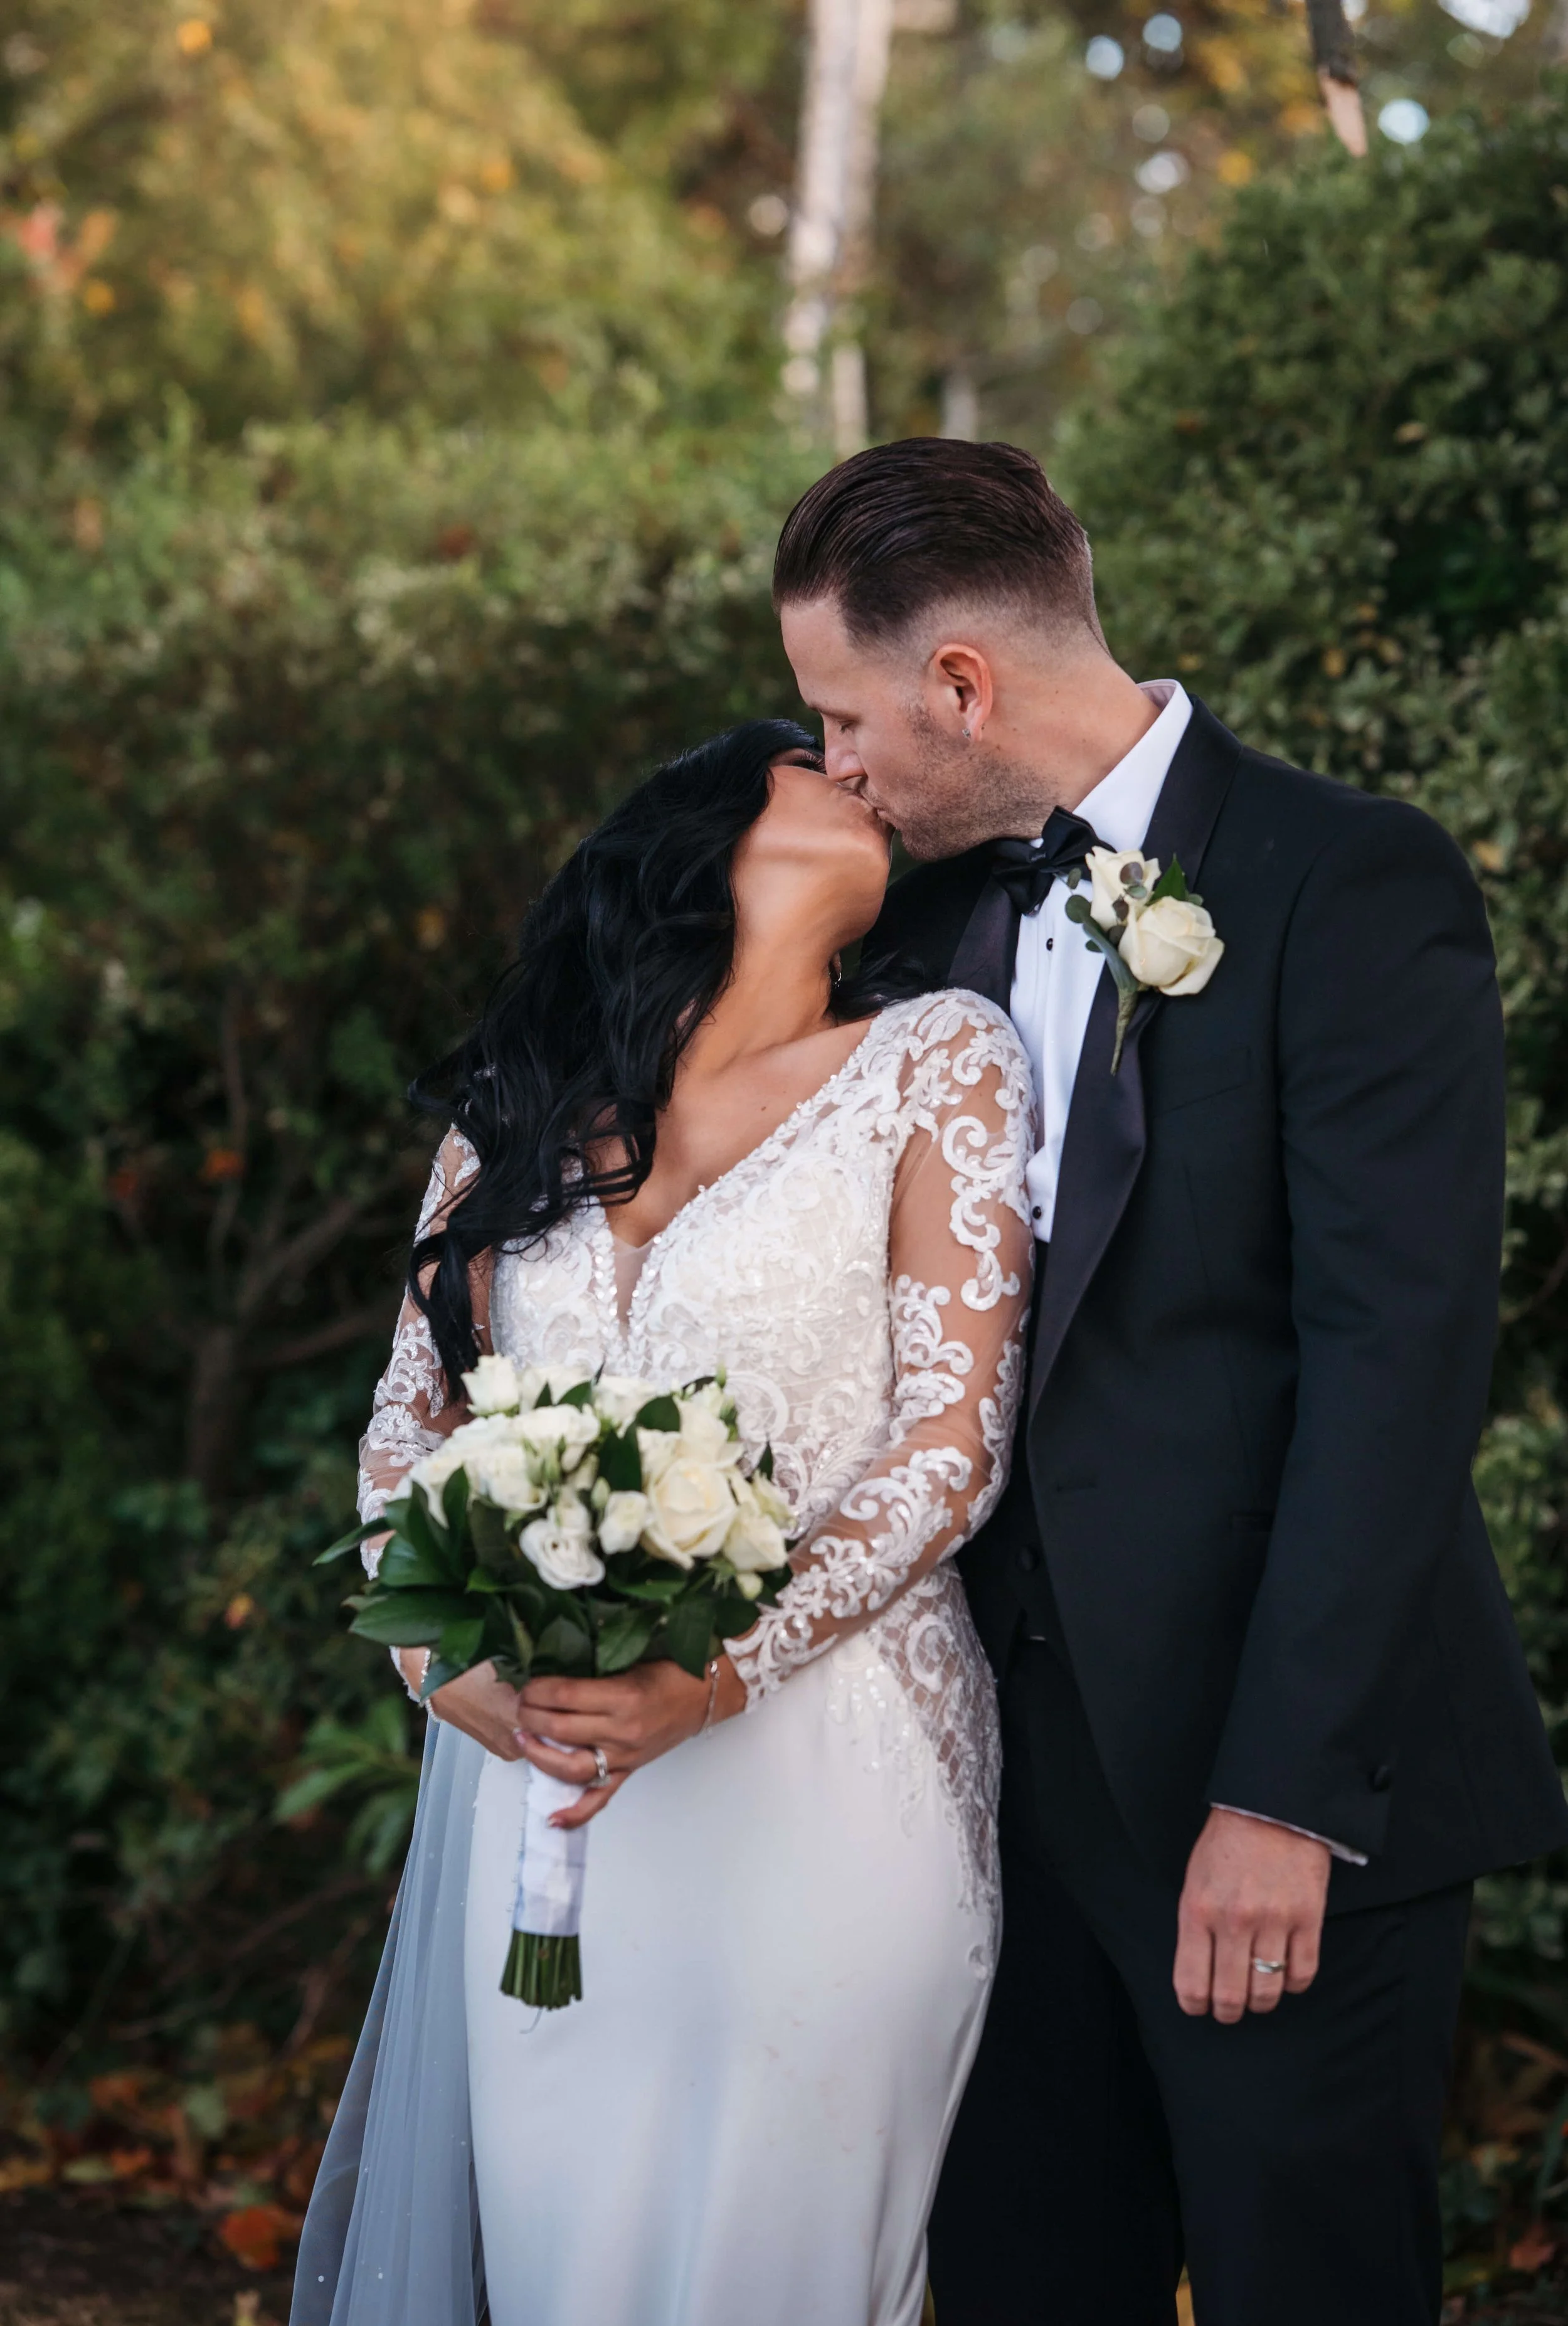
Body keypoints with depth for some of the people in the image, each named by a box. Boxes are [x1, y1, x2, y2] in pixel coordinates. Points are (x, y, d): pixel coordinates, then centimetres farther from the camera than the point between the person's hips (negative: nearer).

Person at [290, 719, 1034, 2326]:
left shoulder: (938, 1064, 1)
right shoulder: (517, 1104, 10)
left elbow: (949, 1442, -6)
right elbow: (411, 1417, 12)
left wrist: (718, 1678, -17)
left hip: (816, 1785, -3)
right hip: (532, 1774, 3)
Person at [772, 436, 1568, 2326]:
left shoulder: (1355, 887, -11)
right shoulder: (929, 910, 10)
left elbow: (1399, 1354, -17)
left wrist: (1289, 1792, -20)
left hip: (1286, 1775, -6)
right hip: (1016, 1750, 6)